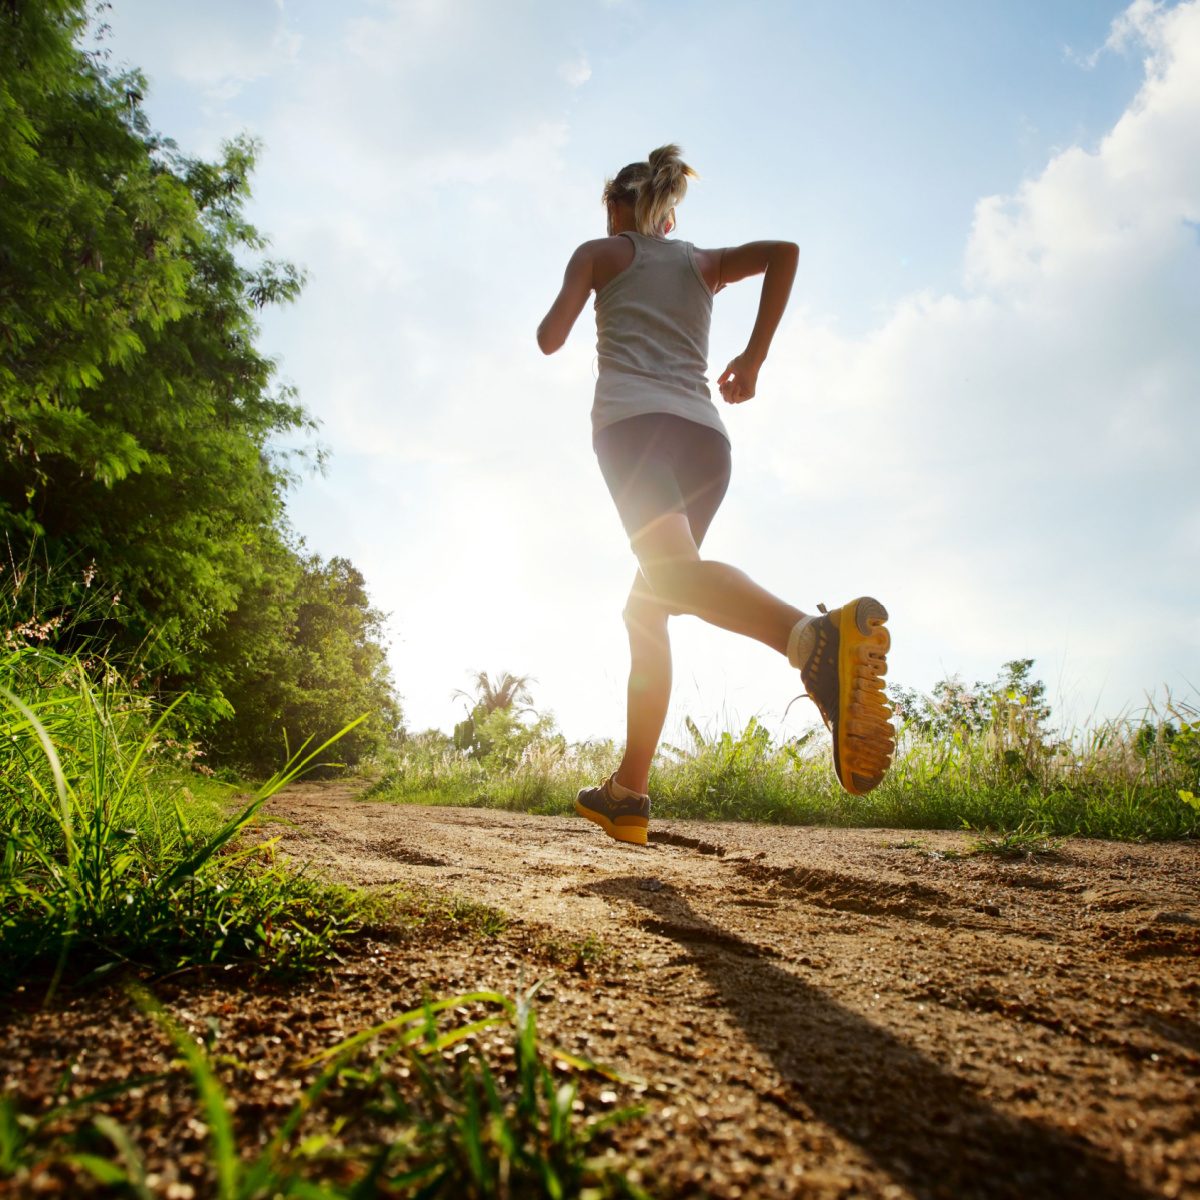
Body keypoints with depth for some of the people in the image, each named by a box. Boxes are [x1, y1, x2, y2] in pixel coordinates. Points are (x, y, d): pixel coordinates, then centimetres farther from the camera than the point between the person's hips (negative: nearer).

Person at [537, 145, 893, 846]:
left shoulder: (600, 252, 20)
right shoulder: (704, 262, 28)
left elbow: (551, 339, 10)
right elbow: (784, 250, 10)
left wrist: (553, 316, 33)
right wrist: (755, 355, 12)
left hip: (634, 420, -5)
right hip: (707, 436, 5)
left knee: (675, 572, -30)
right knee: (647, 609, 13)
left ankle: (818, 636, -61)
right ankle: (628, 794, 11)